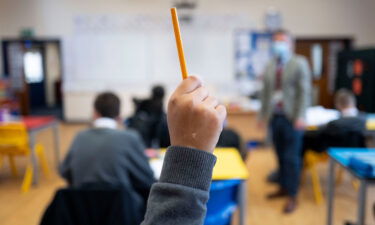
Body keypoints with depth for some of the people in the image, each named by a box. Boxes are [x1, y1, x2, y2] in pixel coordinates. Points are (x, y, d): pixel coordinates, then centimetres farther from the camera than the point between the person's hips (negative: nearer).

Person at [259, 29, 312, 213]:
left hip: (291, 118, -4)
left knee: (291, 158, -2)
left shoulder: (300, 63, -1)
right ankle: (283, 188, 25)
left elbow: (304, 91, -8)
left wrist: (300, 117, -15)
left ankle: (292, 196, 8)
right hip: (274, 116, 5)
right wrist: (263, 115, 10)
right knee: (280, 156, 11)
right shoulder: (270, 67, 13)